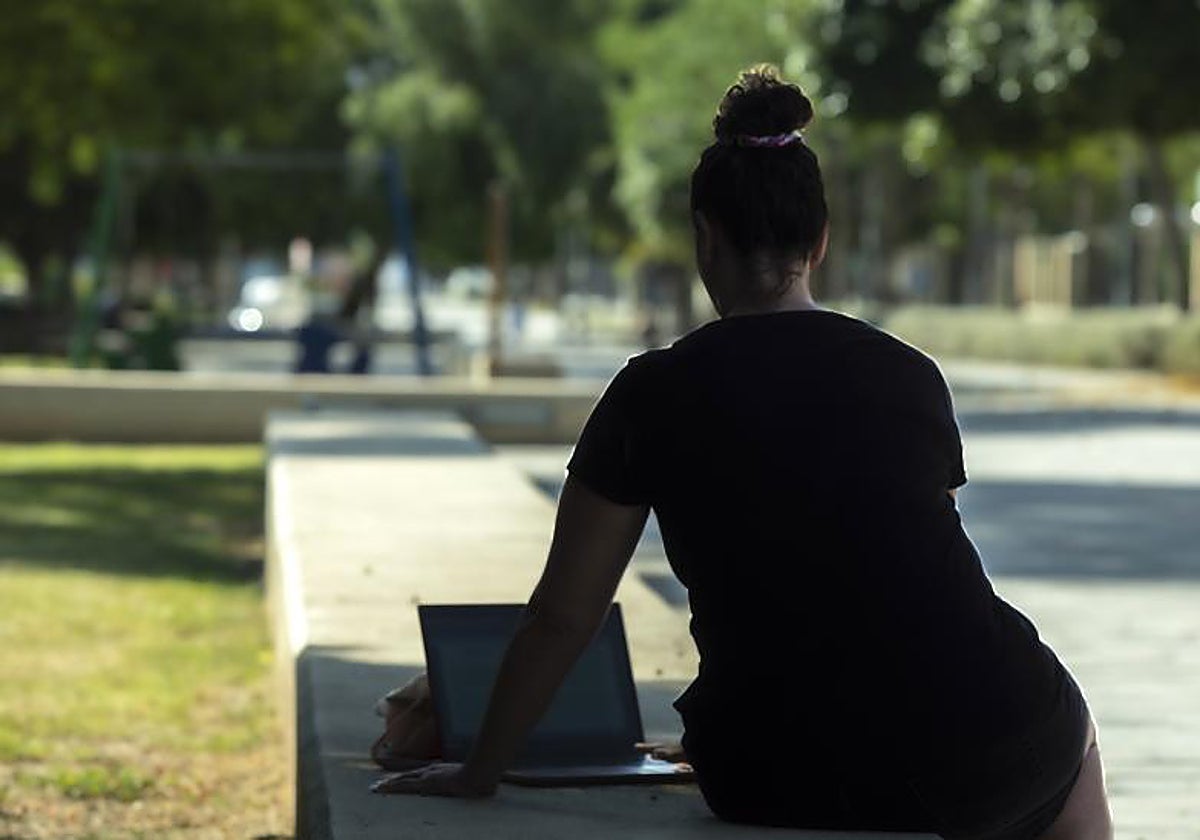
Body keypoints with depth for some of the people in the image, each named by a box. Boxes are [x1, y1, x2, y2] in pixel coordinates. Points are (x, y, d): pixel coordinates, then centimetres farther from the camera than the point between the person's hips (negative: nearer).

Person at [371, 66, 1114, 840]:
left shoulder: (653, 396, -1)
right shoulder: (911, 377, 5)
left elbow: (561, 616, 2)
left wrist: (480, 770, 17)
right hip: (977, 756, 0)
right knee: (1071, 731, 36)